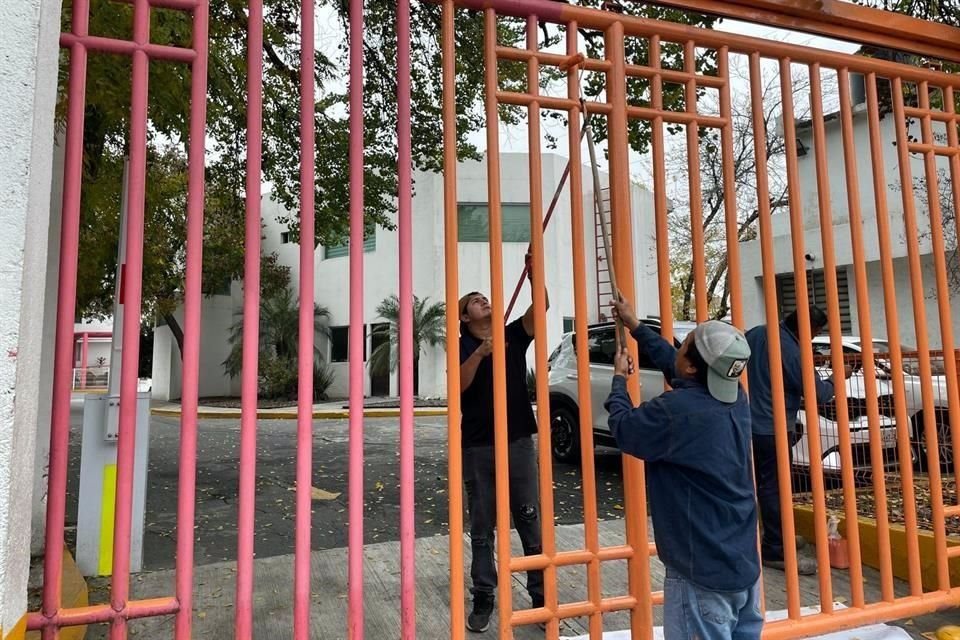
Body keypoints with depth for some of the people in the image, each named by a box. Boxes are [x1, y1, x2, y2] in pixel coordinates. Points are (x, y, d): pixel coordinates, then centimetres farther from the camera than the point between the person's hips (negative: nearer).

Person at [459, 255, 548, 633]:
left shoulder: (514, 335, 7)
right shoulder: (462, 347, 1)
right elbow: (458, 386, -17)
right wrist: (480, 352, -29)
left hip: (519, 442, 2)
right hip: (478, 448, -1)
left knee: (531, 522, 8)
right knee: (482, 527, 10)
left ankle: (541, 594, 20)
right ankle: (483, 596, 22)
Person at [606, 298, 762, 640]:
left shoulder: (676, 410, -27)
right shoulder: (736, 397, -3)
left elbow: (624, 428, -8)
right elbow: (672, 364, 13)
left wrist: (619, 378, 8)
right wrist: (635, 325, 22)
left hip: (702, 573, -8)